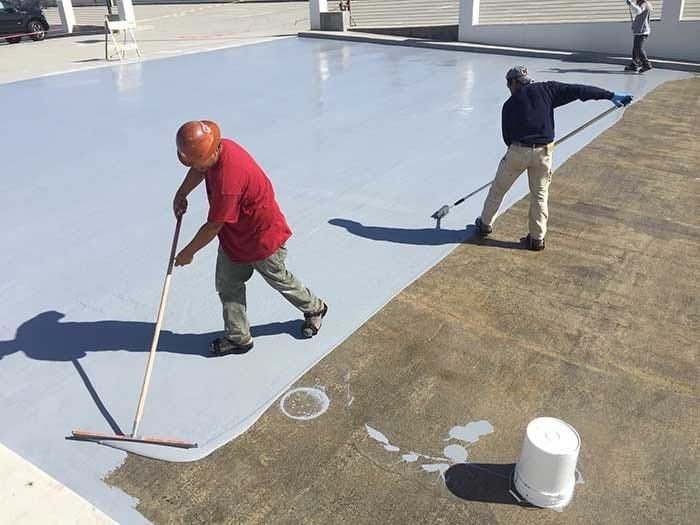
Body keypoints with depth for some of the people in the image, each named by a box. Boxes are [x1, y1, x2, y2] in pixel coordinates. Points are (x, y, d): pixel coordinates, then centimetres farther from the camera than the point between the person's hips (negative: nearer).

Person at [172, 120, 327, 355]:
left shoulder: (228, 179, -39)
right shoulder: (219, 147, -12)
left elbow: (213, 226, -29)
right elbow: (199, 171, 14)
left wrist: (188, 252, -15)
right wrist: (181, 194, 2)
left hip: (262, 236, -8)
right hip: (233, 236, 9)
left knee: (278, 279, 15)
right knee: (227, 284, 12)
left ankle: (315, 309, 42)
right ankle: (238, 338, 28)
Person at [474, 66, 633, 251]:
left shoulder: (510, 104, 6)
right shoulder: (546, 90, 4)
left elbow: (507, 136, 9)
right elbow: (578, 90, -1)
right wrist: (611, 95, 0)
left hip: (518, 151, -1)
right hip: (543, 152, 1)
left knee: (498, 189, 17)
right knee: (540, 195, 14)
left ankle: (485, 225, 30)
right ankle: (537, 238, 17)